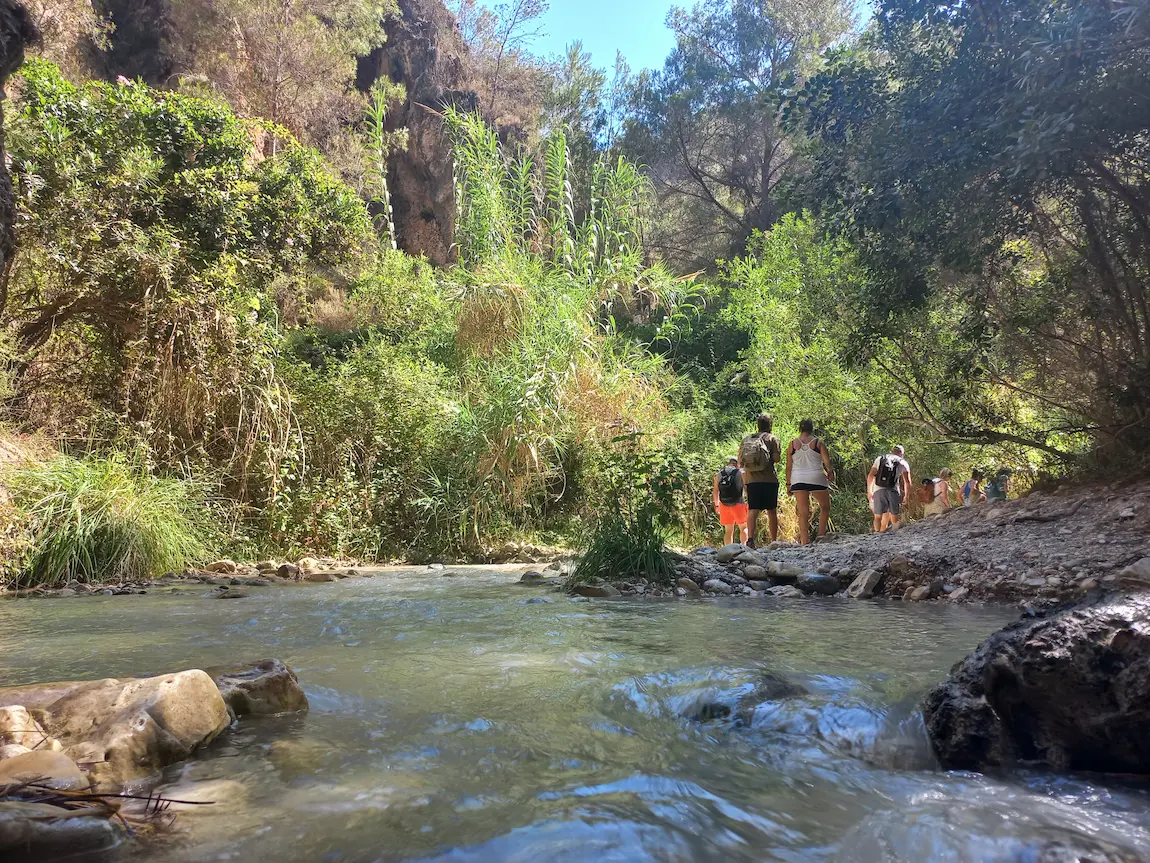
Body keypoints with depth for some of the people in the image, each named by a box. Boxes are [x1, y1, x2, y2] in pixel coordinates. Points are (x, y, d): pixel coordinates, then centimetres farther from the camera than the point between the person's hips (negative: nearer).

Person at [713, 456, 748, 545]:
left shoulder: (719, 474, 9)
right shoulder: (741, 473, 2)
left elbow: (716, 491, 7)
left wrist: (717, 505, 14)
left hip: (724, 505, 3)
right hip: (738, 504, -3)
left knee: (728, 530, 9)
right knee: (744, 528, 8)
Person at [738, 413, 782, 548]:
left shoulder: (746, 439, 11)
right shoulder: (772, 439, 0)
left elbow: (740, 462, 10)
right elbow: (777, 459, -8)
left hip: (751, 480, 2)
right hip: (769, 480, -2)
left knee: (753, 510, -3)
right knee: (772, 511, 8)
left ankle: (750, 538, -19)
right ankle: (774, 541, 13)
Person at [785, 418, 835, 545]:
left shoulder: (792, 444, 6)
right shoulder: (818, 443, 1)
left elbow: (789, 466, 6)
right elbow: (826, 461, -6)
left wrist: (788, 484, 10)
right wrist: (830, 472, 12)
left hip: (798, 480, 2)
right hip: (816, 478, -2)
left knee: (803, 512, 1)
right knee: (825, 507, 17)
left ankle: (805, 541, -6)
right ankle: (821, 535, 11)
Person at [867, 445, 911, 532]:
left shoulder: (880, 459, 19)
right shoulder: (903, 462, 16)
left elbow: (870, 476, 9)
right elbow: (907, 481, 6)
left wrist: (869, 491, 13)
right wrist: (907, 496, 12)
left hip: (878, 490, 1)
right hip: (893, 491, -1)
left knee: (878, 516, 8)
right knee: (894, 517, 8)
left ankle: (877, 533, -8)